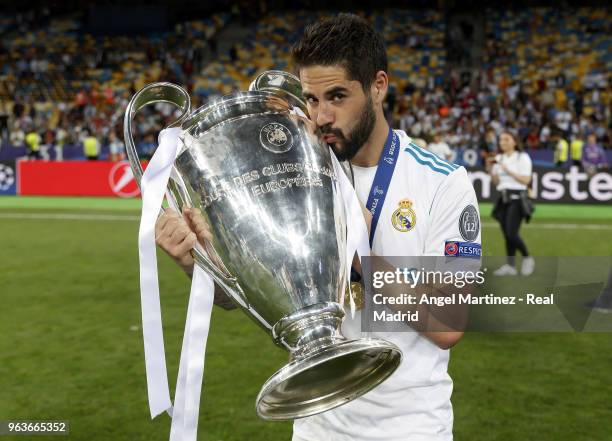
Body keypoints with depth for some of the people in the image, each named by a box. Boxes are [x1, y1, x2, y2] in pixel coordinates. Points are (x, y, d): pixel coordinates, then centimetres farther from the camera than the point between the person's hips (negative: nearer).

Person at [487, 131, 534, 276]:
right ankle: (510, 266, 8)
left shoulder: (522, 157, -2)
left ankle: (527, 258, 6)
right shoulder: (498, 158, 15)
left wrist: (509, 171, -15)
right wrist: (491, 171, -1)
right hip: (503, 199, 6)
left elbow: (526, 180, -10)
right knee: (506, 234, 3)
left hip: (517, 199, -6)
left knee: (512, 233, -15)